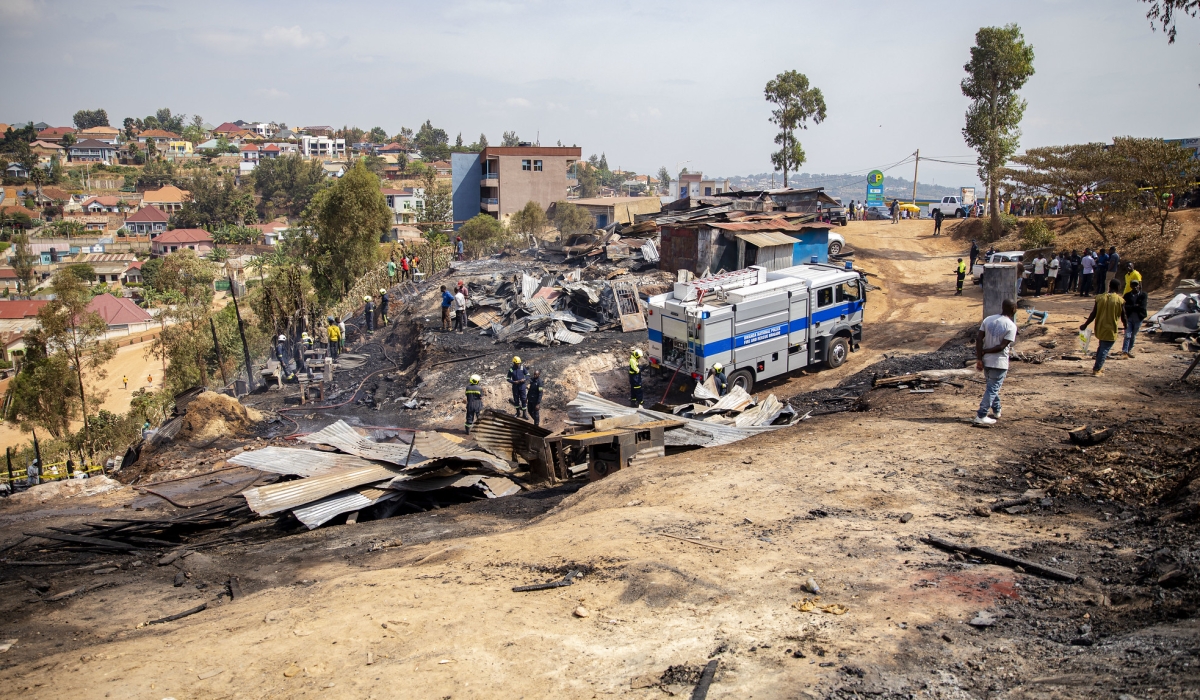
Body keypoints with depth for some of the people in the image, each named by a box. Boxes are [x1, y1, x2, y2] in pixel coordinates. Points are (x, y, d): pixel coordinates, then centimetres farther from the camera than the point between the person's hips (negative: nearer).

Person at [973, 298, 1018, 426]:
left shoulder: (988, 320, 2)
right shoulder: (1011, 326, -13)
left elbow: (978, 339, -4)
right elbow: (1002, 346, -18)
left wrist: (979, 358, -5)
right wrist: (984, 351, -7)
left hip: (986, 361, 6)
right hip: (999, 363, -6)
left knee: (992, 387, 22)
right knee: (993, 389, -1)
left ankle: (996, 411, 35)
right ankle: (980, 416, -4)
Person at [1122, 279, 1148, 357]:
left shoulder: (1143, 295, -2)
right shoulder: (1127, 295, 1)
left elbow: (1142, 307, -12)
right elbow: (1125, 306, -10)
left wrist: (1131, 307, -11)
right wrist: (1136, 306, -17)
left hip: (1138, 318, 1)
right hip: (1129, 318, -1)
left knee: (1133, 336, 10)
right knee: (1127, 335, -10)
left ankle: (1129, 350, 22)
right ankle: (1125, 351, -12)